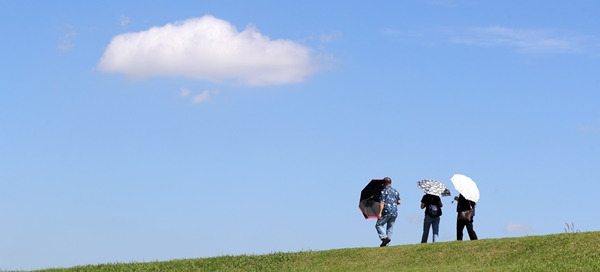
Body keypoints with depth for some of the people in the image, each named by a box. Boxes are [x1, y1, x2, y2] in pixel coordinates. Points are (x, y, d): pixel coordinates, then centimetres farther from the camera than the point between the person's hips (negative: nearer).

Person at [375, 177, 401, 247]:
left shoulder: (384, 191, -5)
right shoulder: (395, 191, 14)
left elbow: (382, 203, -11)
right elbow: (399, 202, 15)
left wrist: (380, 213, -14)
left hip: (386, 212, -6)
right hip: (394, 212, 6)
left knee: (378, 225, 1)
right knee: (390, 227, 12)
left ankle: (384, 237, -15)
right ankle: (388, 238, 4)